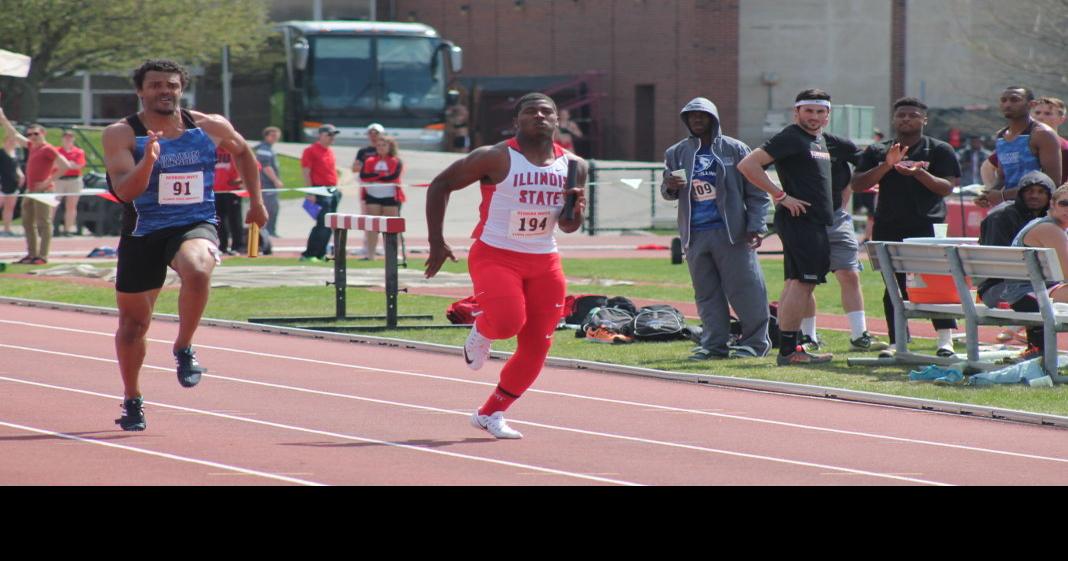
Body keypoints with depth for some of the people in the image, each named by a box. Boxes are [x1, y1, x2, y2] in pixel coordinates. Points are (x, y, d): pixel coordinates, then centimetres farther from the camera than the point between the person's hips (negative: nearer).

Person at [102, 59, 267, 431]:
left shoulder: (211, 128, -1)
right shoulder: (120, 135, -9)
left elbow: (242, 152, 21)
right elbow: (125, 191, -21)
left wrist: (256, 201, 21)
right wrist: (148, 160, -37)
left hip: (196, 225, 0)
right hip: (143, 233, 0)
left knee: (197, 270, -36)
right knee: (133, 322, 9)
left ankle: (184, 349, -13)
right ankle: (132, 401, 32)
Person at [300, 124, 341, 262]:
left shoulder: (330, 151, 17)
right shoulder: (311, 151, -7)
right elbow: (306, 173, -11)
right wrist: (310, 193, -16)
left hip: (333, 192, 8)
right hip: (321, 192, -8)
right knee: (322, 224, -12)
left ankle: (320, 254, 13)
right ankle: (308, 254, -9)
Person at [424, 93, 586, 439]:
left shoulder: (572, 165, 4)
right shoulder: (497, 158, -11)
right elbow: (440, 185, -5)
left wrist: (576, 210, -10)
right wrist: (436, 243, -9)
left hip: (544, 263, 5)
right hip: (495, 256, -5)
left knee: (536, 348, 2)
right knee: (508, 321, -29)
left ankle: (490, 414, 21)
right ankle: (482, 331, 9)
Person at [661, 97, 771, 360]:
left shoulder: (734, 149, 2)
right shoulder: (676, 153, 12)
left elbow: (755, 190, 1)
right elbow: (666, 190, 15)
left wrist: (755, 226, -8)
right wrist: (670, 187, -11)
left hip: (731, 232, -4)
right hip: (695, 235, 4)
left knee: (743, 287, -4)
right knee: (707, 293, 5)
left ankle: (755, 341, 2)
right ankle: (714, 344, 9)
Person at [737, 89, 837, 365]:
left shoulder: (820, 140, 18)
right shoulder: (790, 138, -11)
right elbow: (747, 165, -18)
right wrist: (780, 195, -19)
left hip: (817, 222, 10)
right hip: (799, 219, -10)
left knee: (796, 283, 11)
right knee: (802, 283, -12)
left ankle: (789, 347, 15)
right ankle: (788, 350, -13)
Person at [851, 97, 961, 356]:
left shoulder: (940, 150, 6)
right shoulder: (877, 151, 14)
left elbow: (948, 187, -2)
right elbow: (858, 183, 4)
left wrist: (919, 173, -18)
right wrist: (886, 165, -9)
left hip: (927, 226, -3)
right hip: (888, 227, 3)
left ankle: (945, 341, -18)